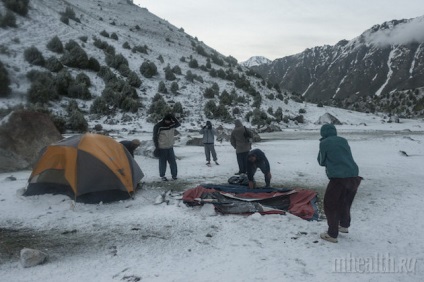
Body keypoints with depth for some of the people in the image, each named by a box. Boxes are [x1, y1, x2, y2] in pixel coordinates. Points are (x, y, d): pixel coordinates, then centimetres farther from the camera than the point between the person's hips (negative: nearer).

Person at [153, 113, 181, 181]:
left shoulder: (172, 124, 3)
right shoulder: (158, 126, -13)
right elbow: (155, 137, -9)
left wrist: (174, 118, -14)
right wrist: (156, 147, -10)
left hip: (170, 147, 4)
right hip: (162, 148, -4)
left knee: (173, 161, 4)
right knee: (162, 162, 6)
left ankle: (174, 175, 16)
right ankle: (162, 175, 19)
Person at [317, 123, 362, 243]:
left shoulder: (324, 143, -1)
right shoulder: (343, 140, 15)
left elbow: (321, 161, 9)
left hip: (338, 178, -6)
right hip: (354, 177, 6)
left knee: (330, 205, 7)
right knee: (345, 202, 26)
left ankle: (332, 234, 9)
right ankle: (344, 225, 43)